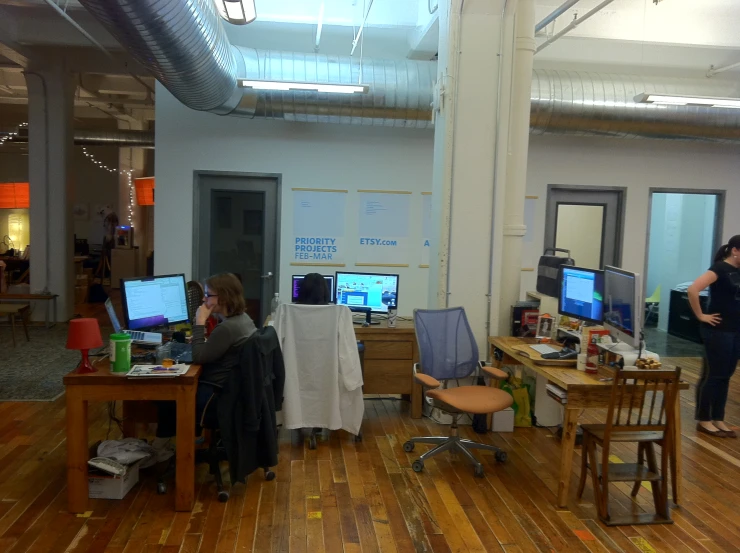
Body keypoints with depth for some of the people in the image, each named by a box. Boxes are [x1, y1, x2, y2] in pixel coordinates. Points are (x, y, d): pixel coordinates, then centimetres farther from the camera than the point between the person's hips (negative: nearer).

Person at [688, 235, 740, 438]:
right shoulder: (720, 268, -14)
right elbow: (693, 289, -26)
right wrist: (701, 316, -18)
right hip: (719, 331, -8)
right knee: (712, 375, 1)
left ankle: (718, 419, 22)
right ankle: (703, 421, 11)